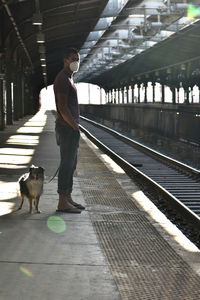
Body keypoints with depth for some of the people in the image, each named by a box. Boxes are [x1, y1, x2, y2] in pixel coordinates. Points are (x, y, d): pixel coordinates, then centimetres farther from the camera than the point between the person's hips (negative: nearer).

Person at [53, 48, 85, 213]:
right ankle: (63, 203, -5)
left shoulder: (68, 78, 19)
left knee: (71, 164, 13)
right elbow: (62, 107, -20)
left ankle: (68, 198, 19)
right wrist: (75, 126, -16)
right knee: (67, 164, -8)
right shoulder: (62, 79, -13)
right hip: (67, 127, -10)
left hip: (71, 127, 10)